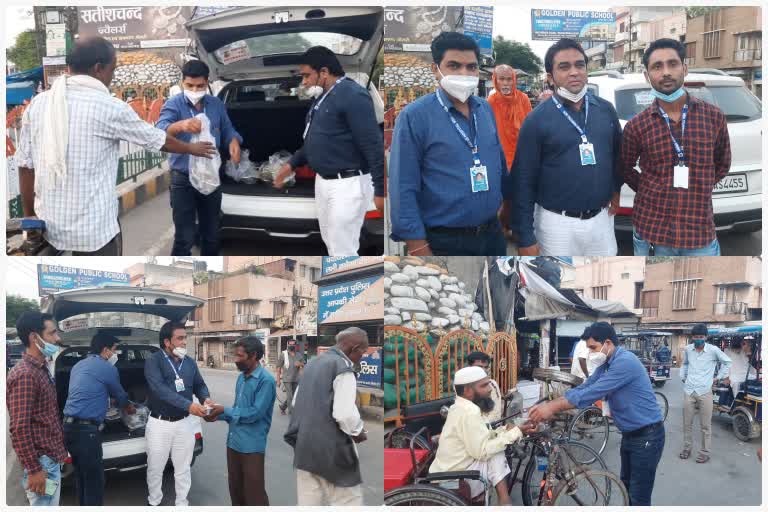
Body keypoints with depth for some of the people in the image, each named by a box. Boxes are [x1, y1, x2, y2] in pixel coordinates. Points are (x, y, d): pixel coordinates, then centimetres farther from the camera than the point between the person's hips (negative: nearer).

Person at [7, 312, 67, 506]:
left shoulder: (41, 370, 13)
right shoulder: (24, 374, -17)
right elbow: (19, 428, -21)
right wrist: (34, 470, -21)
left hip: (52, 459, 10)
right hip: (41, 463, -10)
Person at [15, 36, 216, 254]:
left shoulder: (37, 104, 3)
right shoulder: (110, 107, -10)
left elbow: (25, 166, 6)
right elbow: (157, 139, 5)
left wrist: (29, 217, 16)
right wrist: (192, 148, 23)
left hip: (49, 225, 5)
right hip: (93, 228, -5)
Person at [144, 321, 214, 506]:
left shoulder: (190, 363, 4)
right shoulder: (154, 361, -13)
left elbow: (199, 385, 14)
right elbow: (160, 389, -27)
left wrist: (206, 398, -12)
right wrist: (188, 405, -36)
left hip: (184, 423, 4)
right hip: (159, 423, -3)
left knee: (183, 468, 13)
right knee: (155, 468, 11)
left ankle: (182, 504, 27)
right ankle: (154, 502, 32)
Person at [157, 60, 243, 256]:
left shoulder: (217, 104, 5)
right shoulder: (174, 104, -10)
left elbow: (227, 129, 14)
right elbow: (160, 130, -28)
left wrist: (234, 141, -11)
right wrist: (180, 125, -51)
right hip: (183, 180, -5)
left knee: (212, 234, 17)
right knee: (184, 238, -4)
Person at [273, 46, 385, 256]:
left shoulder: (352, 95, -18)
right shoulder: (322, 97, 13)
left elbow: (373, 145, -21)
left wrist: (379, 189, -23)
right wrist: (291, 164, 23)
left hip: (348, 185, -10)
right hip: (323, 182, 10)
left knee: (342, 250, -7)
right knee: (331, 243, 18)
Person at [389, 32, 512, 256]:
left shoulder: (486, 109, 5)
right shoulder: (414, 116, -12)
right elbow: (403, 189, -14)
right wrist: (418, 248, -16)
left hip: (492, 234, 6)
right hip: (444, 241, -5)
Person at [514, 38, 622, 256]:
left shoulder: (606, 110, 4)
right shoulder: (536, 120, -9)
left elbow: (618, 155, 20)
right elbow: (524, 181, -9)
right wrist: (526, 238, -12)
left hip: (601, 219, 4)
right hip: (557, 223, -4)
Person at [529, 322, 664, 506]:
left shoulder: (625, 362, -25)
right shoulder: (606, 364, 7)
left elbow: (592, 393, -28)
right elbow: (583, 388, 4)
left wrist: (553, 408, -25)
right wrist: (548, 405, -9)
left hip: (646, 435, -10)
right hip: (630, 434, 10)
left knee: (639, 497, -5)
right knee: (627, 486, 21)